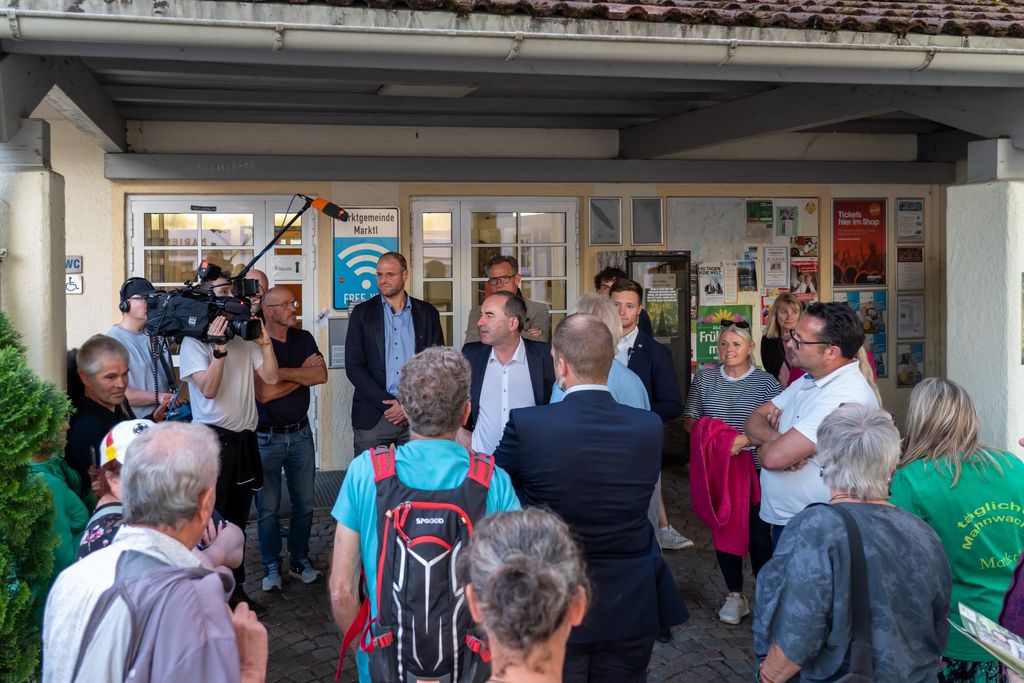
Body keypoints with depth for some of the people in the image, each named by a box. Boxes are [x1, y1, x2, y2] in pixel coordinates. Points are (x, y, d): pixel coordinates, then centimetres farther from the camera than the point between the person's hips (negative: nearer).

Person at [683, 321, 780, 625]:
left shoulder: (766, 382, -1)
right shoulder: (704, 379, 7)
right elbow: (689, 420, 10)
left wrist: (745, 439, -21)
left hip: (755, 469, -2)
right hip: (716, 469, 3)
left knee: (758, 534, 1)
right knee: (723, 530, 8)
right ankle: (735, 595, 21)